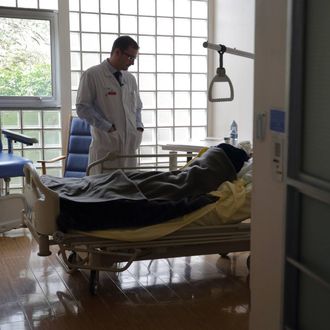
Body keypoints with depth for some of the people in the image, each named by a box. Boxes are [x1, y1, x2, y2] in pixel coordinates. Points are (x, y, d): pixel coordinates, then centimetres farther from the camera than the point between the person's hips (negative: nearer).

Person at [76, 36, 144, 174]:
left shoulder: (130, 78, 15)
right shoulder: (92, 75, -3)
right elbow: (83, 108, -7)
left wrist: (138, 127, 5)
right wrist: (108, 128, -14)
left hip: (130, 145, 5)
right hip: (105, 146, -5)